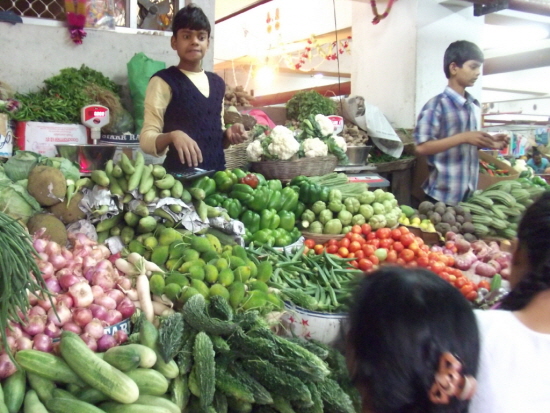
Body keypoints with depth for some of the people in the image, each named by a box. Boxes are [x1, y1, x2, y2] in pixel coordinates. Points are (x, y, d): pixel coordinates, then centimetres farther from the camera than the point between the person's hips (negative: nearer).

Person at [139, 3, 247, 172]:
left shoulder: (217, 83, 12)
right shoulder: (163, 81, -5)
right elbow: (146, 140, -10)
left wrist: (228, 136, 0)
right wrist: (172, 136, -27)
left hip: (217, 172, 5)